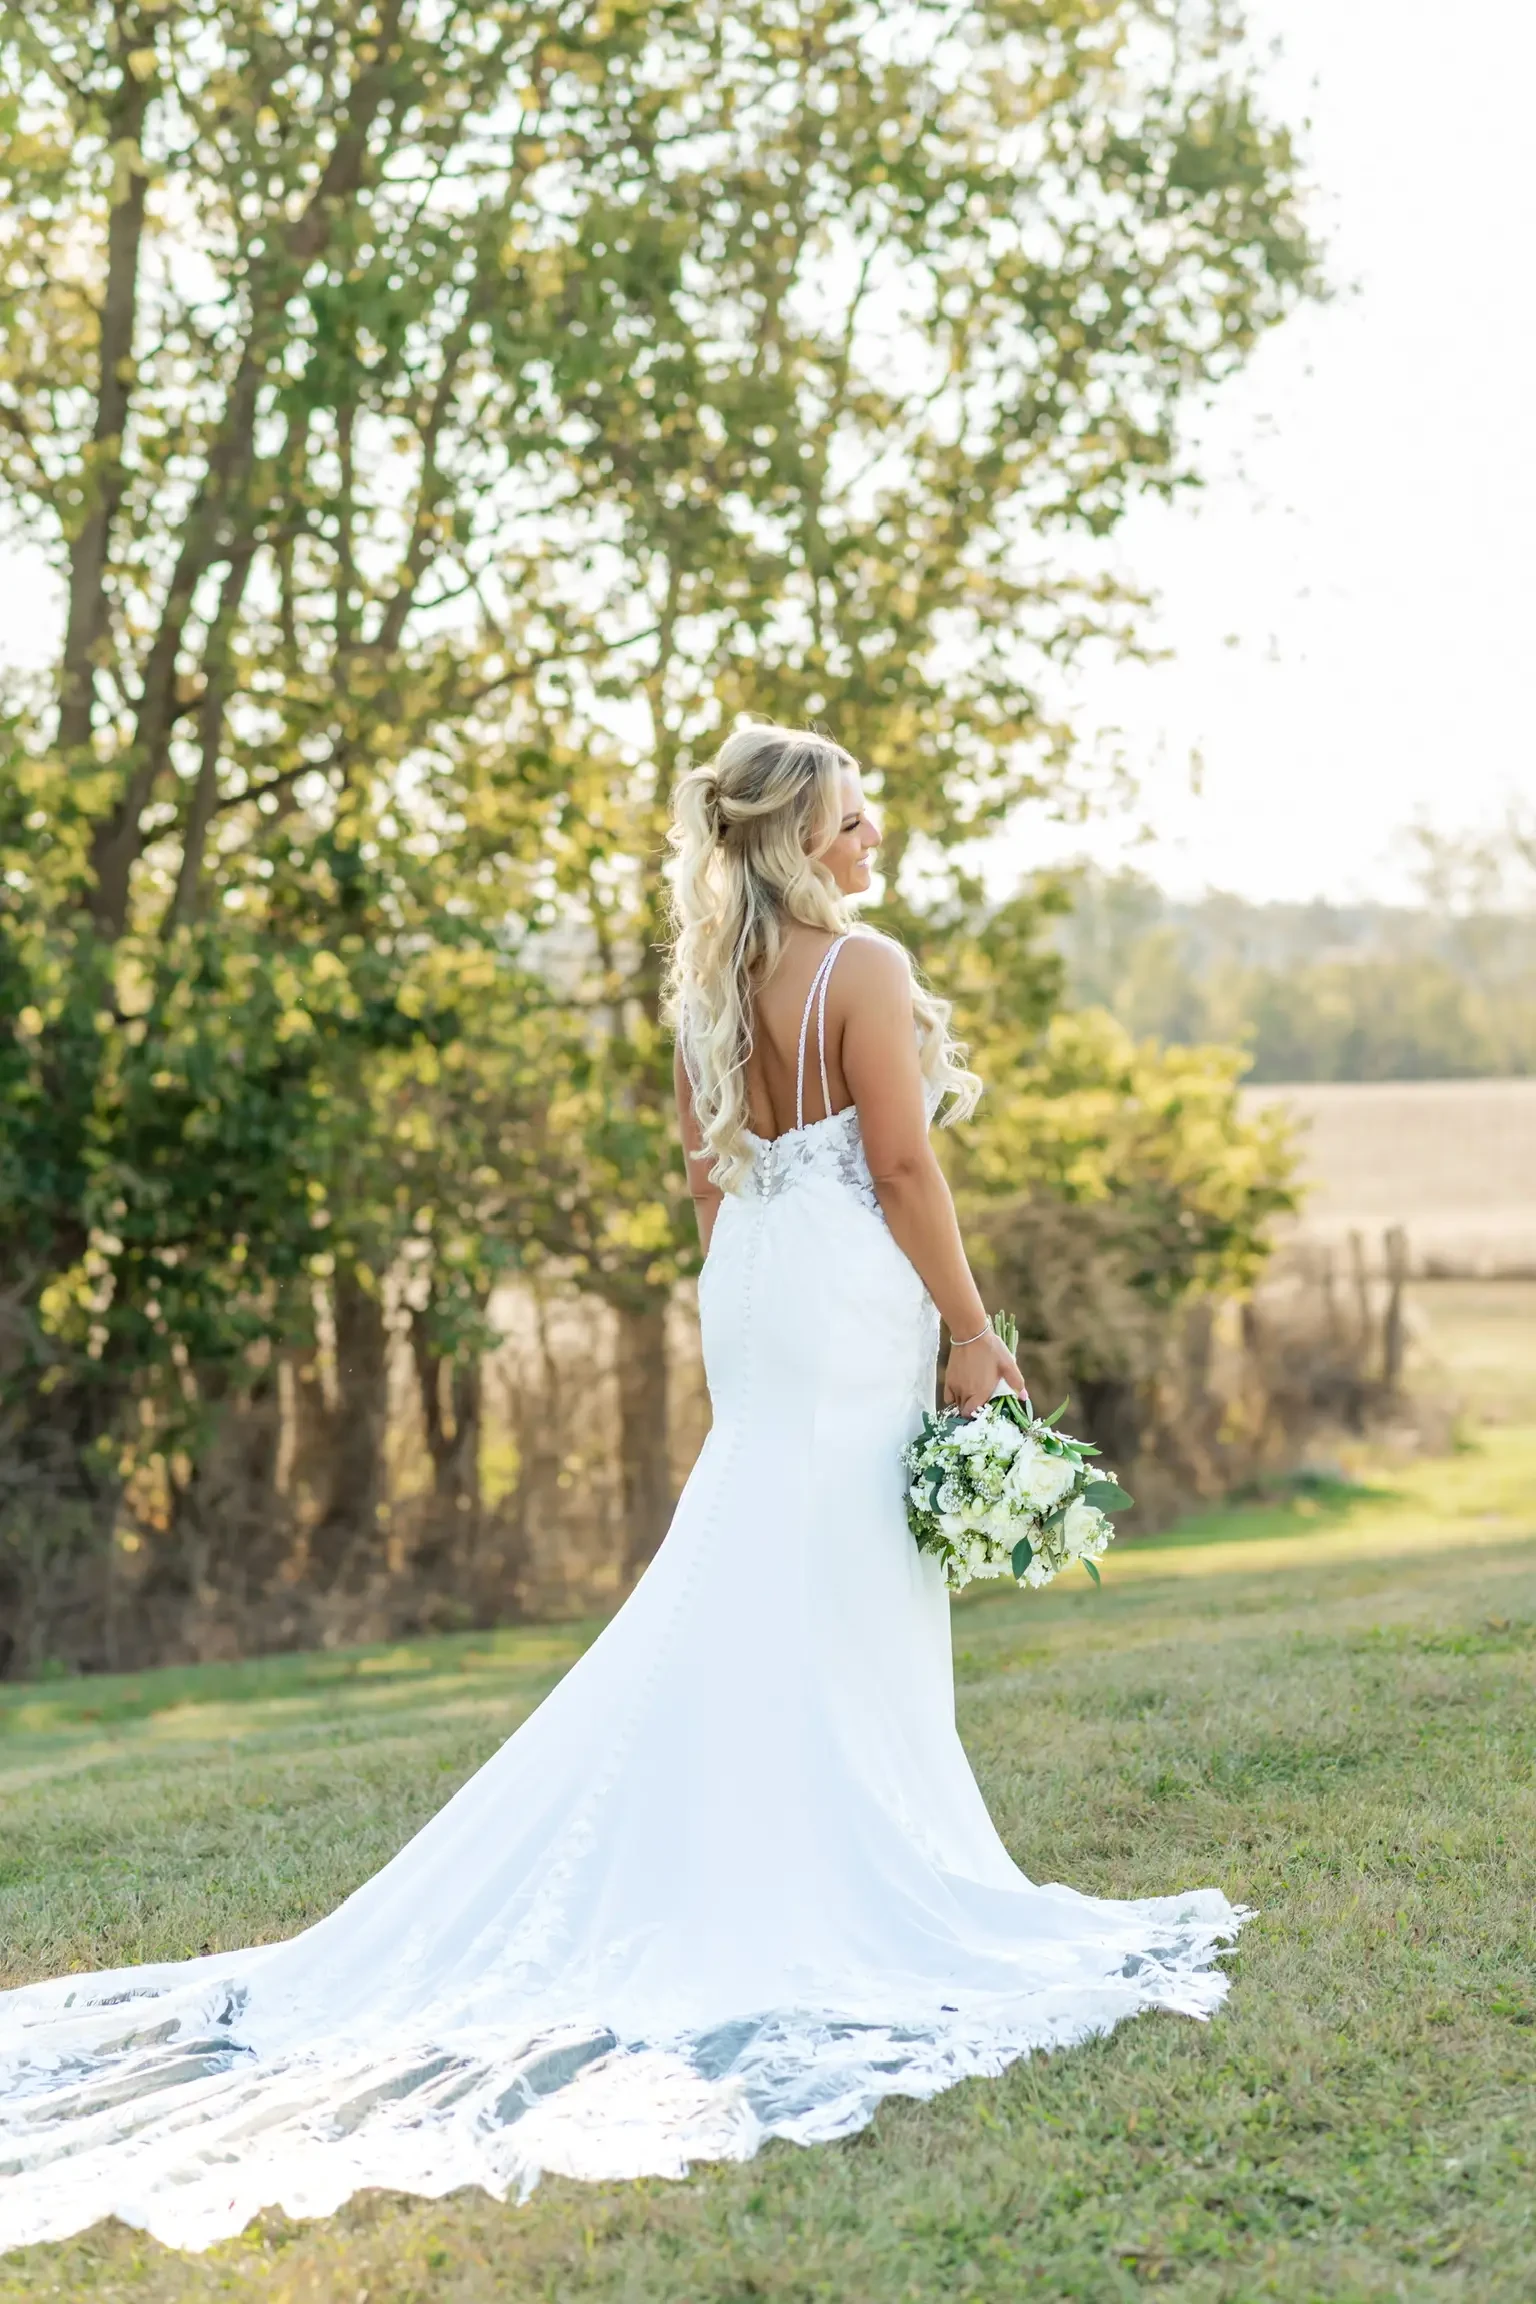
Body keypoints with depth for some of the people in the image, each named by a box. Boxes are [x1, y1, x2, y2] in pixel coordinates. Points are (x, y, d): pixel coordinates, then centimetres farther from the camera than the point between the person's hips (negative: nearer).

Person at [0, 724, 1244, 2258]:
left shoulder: (709, 985, 10)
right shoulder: (862, 965, -13)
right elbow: (900, 1164, -15)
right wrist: (970, 1333, -10)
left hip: (754, 1295, 8)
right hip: (856, 1298, -8)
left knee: (741, 1608, 13)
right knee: (846, 1604, -2)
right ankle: (856, 1897, 5)